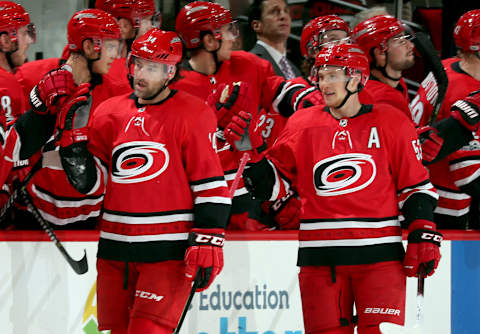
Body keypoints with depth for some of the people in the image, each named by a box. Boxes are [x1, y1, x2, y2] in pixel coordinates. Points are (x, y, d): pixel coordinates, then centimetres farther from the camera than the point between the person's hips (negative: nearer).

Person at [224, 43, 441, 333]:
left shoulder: (391, 123, 4)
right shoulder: (302, 125, 9)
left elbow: (416, 187, 7)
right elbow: (272, 186, 12)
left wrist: (424, 237, -1)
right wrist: (253, 152, -3)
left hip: (378, 255, -2)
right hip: (320, 259, 2)